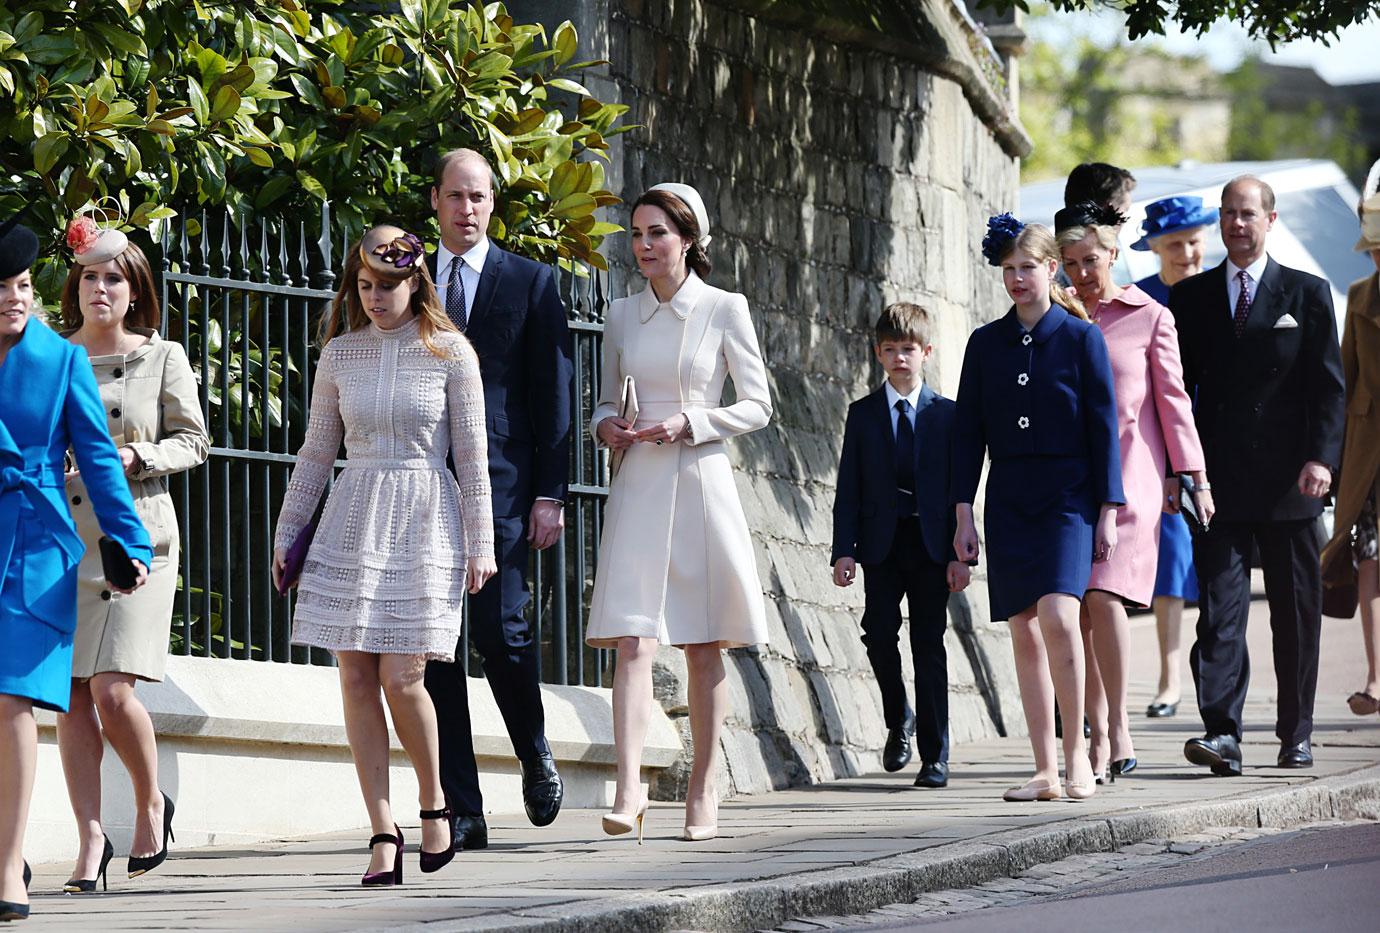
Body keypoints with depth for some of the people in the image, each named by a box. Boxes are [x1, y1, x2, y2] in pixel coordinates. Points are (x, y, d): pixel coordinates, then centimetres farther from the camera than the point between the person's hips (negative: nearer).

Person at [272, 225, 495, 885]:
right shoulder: (340, 354, 7)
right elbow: (317, 452, 14)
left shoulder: (449, 353, -1)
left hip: (424, 523, -3)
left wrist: (480, 542, -2)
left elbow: (471, 454, 0)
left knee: (401, 677, -11)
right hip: (353, 523, 3)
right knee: (356, 676, -3)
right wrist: (286, 533, 13)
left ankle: (434, 801, 15)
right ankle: (383, 833, 0)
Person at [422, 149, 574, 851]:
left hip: (500, 484, -3)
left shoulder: (529, 283, 6)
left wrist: (549, 494, -5)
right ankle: (462, 812, 1)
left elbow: (553, 394, 3)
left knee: (500, 628, -12)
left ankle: (534, 753, 17)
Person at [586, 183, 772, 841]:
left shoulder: (724, 310, 0)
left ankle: (703, 793, 11)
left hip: (700, 483, -2)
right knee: (632, 638, -11)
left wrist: (689, 424, -12)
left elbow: (757, 406, 1)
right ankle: (628, 790, -20)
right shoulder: (622, 315, 10)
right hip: (638, 484, 2)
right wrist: (605, 425, -2)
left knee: (704, 646, 4)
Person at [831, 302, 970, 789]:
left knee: (929, 644, -1)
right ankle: (899, 720, 18)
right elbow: (848, 488, 4)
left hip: (930, 546, -1)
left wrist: (958, 554, -4)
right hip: (881, 543, 1)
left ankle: (935, 756, 1)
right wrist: (844, 549, -5)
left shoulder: (945, 414, 4)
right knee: (879, 633, -8)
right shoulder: (863, 414, 7)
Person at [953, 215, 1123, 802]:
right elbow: (968, 430, 10)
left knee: (1057, 617, -21)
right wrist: (963, 515, 5)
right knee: (1024, 634, 1)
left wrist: (1108, 513, -4)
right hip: (1009, 504, 4)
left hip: (1068, 499, -4)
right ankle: (1046, 772, 5)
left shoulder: (1081, 338, 0)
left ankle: (1076, 753, -9)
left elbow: (1103, 427, 0)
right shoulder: (986, 344, 9)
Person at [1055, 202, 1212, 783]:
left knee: (1104, 597, -16)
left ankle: (1119, 731, -8)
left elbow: (1172, 400, 6)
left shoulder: (1149, 317, 4)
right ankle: (1100, 738, 5)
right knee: (1078, 608, -1)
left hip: (1127, 478, -3)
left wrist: (1194, 477, 4)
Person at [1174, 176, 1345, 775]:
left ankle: (1296, 735, 16)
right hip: (1219, 481, 0)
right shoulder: (1191, 298, 11)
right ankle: (1222, 732, -17)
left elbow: (1328, 385, 1)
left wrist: (1321, 457, -11)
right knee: (1219, 606, -10)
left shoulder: (1307, 294, 6)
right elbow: (1179, 387, 10)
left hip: (1287, 481, 0)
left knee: (1296, 613, 6)